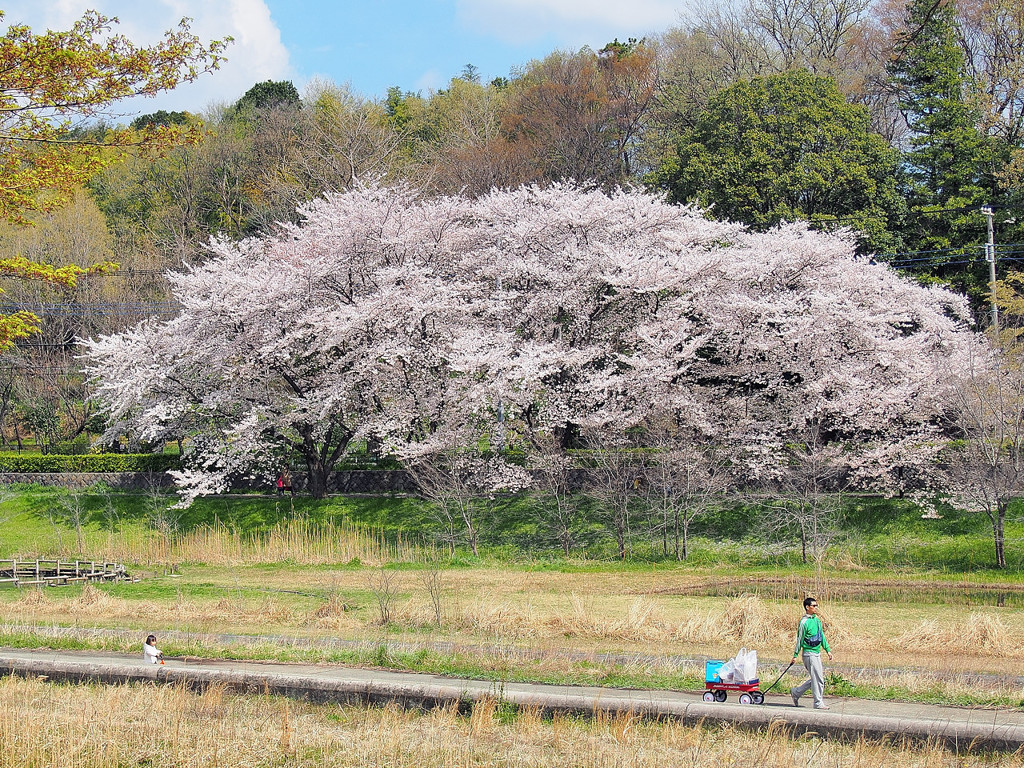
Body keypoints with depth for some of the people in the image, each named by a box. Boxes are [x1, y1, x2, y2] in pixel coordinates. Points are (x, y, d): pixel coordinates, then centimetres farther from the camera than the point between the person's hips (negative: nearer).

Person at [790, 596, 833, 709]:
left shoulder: (817, 620, 13)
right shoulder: (804, 622, -12)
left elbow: (822, 636, 19)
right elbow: (799, 640, -9)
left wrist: (828, 650, 15)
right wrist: (795, 655, -6)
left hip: (817, 653, 8)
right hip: (809, 654, -8)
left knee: (816, 679, 12)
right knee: (818, 679, -7)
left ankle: (796, 692, 24)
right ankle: (818, 703, 2)